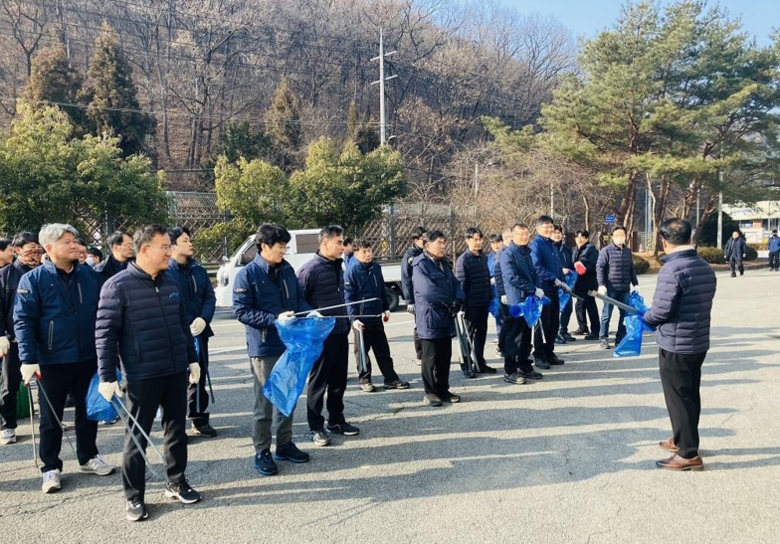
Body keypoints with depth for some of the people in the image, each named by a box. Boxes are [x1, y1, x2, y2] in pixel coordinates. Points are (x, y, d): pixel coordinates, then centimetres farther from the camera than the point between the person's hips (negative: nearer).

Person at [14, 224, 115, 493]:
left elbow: (103, 313, 10)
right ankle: (51, 468, 23)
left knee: (88, 411, 15)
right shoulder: (33, 279, -9)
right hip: (51, 361, -3)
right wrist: (29, 358, -18)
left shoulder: (90, 275, 2)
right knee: (51, 417, 9)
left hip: (88, 358, 4)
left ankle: (88, 457, 32)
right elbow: (23, 321, -11)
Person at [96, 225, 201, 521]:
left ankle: (176, 483, 31)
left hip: (176, 372, 6)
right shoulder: (118, 285, -12)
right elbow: (105, 333, -12)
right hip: (141, 376, -5)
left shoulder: (170, 282, 7)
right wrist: (107, 377, -13)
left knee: (177, 430, 15)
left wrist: (192, 358, 16)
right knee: (137, 436, 7)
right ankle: (133, 496, 22)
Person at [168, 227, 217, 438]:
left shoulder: (199, 270, 10)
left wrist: (203, 319, -11)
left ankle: (200, 420, 27)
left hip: (199, 333, 6)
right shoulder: (164, 272, -9)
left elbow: (210, 297, 8)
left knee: (199, 378, 14)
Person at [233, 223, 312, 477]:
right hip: (264, 349, -6)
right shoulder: (247, 274, -12)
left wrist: (310, 314, -6)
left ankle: (285, 444, 30)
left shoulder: (287, 270, 6)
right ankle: (262, 453, 16)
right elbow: (241, 311, -15)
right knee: (265, 401, 2)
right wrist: (275, 319, -22)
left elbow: (299, 299, 14)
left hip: (290, 344, 6)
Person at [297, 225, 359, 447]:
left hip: (340, 332, 8)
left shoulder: (338, 266, 11)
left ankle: (336, 420, 28)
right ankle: (316, 427, 12)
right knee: (319, 381, 2)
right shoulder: (310, 269, -14)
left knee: (339, 379, 15)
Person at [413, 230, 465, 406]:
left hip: (446, 317, 8)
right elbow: (428, 289, -21)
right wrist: (449, 303, -12)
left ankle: (443, 389, 22)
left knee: (445, 356, 12)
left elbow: (455, 283, 12)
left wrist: (458, 300, -9)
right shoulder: (420, 265, -11)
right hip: (430, 317, -8)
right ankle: (430, 392, 12)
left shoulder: (444, 263, 16)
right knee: (431, 357, 1)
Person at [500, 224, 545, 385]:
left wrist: (538, 290, 4)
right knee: (515, 336, -4)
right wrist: (534, 289, -18)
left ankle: (525, 367, 24)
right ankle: (510, 372, 2)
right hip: (516, 302, -8)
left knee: (526, 335, 13)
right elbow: (513, 277, -20)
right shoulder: (508, 254, -10)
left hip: (529, 301, 8)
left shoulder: (526, 253, 16)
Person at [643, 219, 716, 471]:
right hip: (698, 342, 8)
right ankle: (682, 439, 35)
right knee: (690, 395, 20)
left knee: (678, 398, 3)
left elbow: (661, 311, -23)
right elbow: (699, 305, 12)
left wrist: (644, 317, -1)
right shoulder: (705, 267, 5)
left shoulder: (672, 270, -22)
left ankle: (688, 454, 10)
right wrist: (651, 317, 15)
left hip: (675, 346, -8)